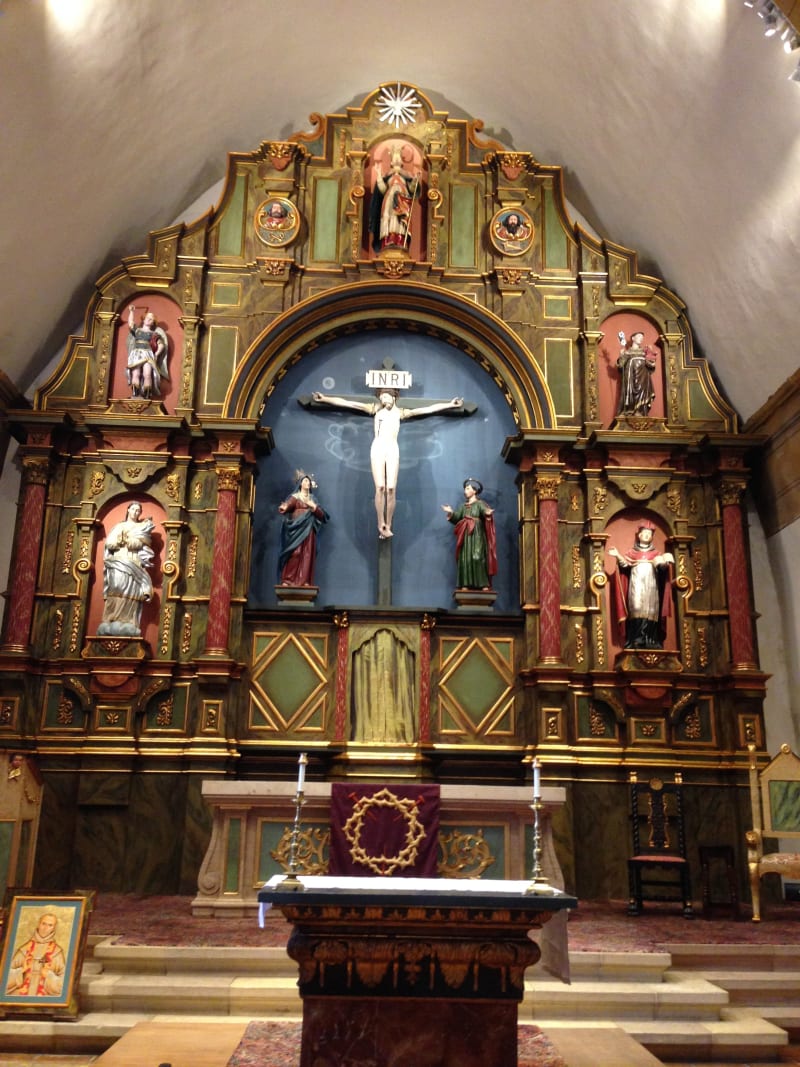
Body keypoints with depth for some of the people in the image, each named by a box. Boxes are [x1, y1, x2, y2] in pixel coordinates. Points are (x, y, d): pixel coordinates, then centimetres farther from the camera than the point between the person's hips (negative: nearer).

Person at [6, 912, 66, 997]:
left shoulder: (57, 951, -1)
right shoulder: (25, 948, 5)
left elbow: (63, 983, -1)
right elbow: (7, 976, 6)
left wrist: (49, 975, -14)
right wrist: (21, 970, -9)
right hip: (19, 998, 2)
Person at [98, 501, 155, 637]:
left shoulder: (142, 527, 18)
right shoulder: (118, 527, 22)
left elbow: (140, 543, 2)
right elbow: (109, 543, 9)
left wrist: (126, 538, -2)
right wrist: (119, 540, -3)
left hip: (133, 564, -1)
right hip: (117, 563, 1)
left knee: (130, 593, -14)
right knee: (115, 592, -14)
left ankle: (127, 625, -20)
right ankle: (110, 623, -19)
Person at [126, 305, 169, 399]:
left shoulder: (154, 334, 21)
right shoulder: (137, 330, 27)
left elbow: (161, 345, 12)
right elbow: (130, 324, 15)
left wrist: (156, 354, -3)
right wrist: (131, 311, 22)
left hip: (148, 355, 0)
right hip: (136, 354, 1)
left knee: (147, 375, -28)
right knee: (136, 374, -27)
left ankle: (146, 397, -32)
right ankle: (135, 396, -33)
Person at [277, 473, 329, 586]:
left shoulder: (312, 499, 19)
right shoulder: (294, 497, 6)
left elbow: (322, 515, 11)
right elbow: (286, 505, -12)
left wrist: (314, 507, -7)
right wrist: (283, 508, -35)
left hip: (308, 530, 4)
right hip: (297, 529, -4)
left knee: (307, 555, -4)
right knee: (295, 553, -13)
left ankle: (304, 581, -5)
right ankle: (288, 580, -13)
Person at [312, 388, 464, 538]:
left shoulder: (400, 412, 15)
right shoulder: (376, 409, 13)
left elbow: (427, 409, 12)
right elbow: (347, 403, 7)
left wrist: (450, 404, 8)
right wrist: (325, 398, 2)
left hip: (393, 449, 1)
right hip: (377, 448, -1)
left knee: (391, 488, -8)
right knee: (380, 487, -11)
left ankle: (388, 526, -3)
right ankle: (381, 525, -9)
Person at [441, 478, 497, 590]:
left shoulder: (480, 503, 3)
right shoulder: (463, 506, 19)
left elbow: (484, 510, -17)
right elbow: (456, 518, 8)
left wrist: (487, 513, -41)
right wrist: (451, 513, -12)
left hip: (477, 536, -5)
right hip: (465, 536, 5)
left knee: (478, 558, -14)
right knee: (465, 558, -3)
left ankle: (484, 585, -15)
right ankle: (465, 585, -5)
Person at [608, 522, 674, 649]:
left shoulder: (656, 554, 19)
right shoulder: (631, 553, 17)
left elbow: (663, 567, 5)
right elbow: (625, 564, 3)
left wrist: (664, 562, -18)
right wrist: (618, 556, -15)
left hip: (651, 589, 1)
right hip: (636, 588, -1)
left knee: (650, 613, -8)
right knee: (636, 611, -13)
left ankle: (651, 642, -8)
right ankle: (636, 641, -16)